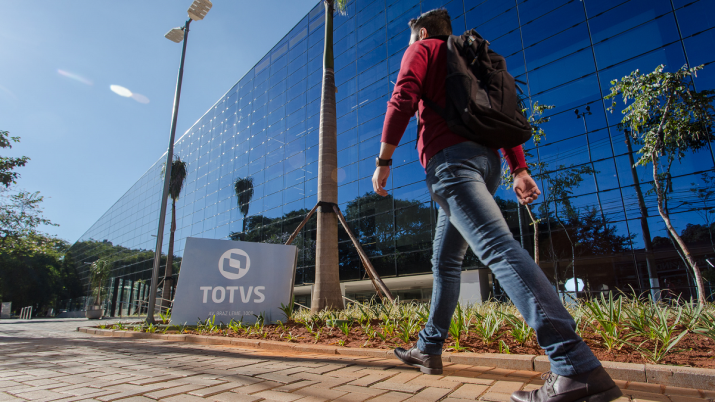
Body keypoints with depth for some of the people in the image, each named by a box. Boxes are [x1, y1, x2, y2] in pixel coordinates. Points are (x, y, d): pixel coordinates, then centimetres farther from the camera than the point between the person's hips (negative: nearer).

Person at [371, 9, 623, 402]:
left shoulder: (422, 50, 14)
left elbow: (402, 100, -6)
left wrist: (384, 160, -5)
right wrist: (519, 169, 14)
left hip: (449, 158, -8)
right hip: (486, 160, 8)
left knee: (497, 246, -23)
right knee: (445, 260, 12)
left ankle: (577, 367, -32)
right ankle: (428, 349, 21)